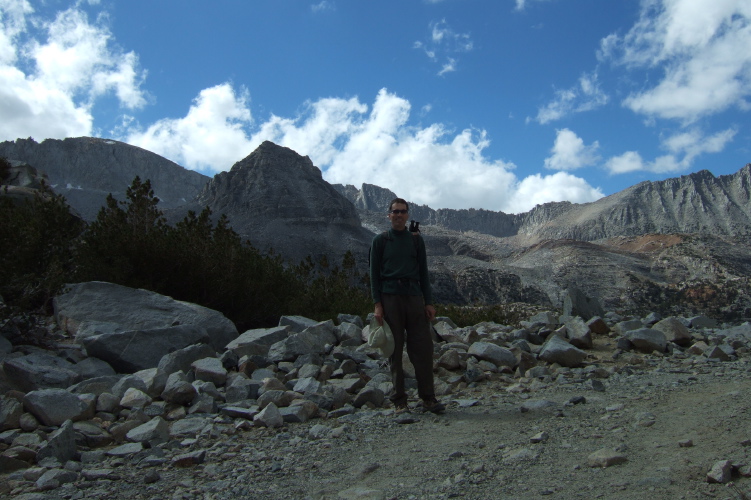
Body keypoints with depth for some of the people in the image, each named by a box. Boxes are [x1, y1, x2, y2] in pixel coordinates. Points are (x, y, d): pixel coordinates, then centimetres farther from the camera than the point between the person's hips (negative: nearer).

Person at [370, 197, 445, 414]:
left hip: (414, 297, 2)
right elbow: (374, 274, 3)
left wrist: (429, 302, 6)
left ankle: (428, 398, 7)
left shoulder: (416, 240, 13)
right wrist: (377, 304, -6)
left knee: (423, 347, -2)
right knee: (395, 350, 1)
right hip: (390, 298, -2)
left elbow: (423, 273, 14)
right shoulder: (380, 240, 7)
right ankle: (399, 401, 10)